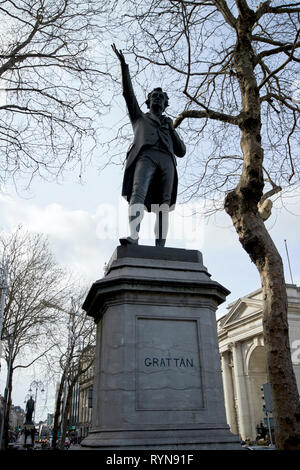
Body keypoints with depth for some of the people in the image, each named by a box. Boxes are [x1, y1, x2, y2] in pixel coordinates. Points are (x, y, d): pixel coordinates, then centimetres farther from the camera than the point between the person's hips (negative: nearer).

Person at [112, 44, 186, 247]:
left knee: (163, 206, -14)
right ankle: (134, 237, -46)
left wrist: (171, 128, 17)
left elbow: (182, 152, 25)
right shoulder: (139, 118, 35)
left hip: (166, 161, 3)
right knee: (138, 193, -30)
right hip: (145, 157, -2)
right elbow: (128, 93, 24)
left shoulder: (169, 128, 38)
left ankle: (160, 249, -23)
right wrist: (124, 64, 17)